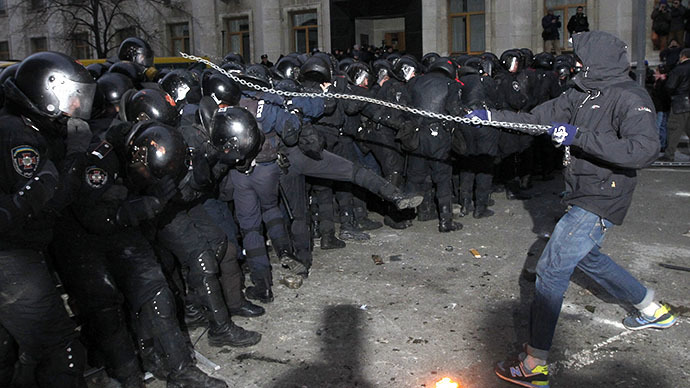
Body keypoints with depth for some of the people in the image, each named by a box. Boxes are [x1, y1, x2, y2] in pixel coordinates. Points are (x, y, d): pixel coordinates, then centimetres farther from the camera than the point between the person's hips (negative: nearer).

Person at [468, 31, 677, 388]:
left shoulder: (629, 97, -18)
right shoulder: (583, 94, 7)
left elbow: (644, 150, -33)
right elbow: (535, 119, 9)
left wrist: (579, 136, -33)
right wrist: (490, 116, 0)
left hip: (601, 202, -10)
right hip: (584, 196, 10)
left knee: (551, 270, -10)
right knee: (586, 257, 28)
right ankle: (653, 310, 47)